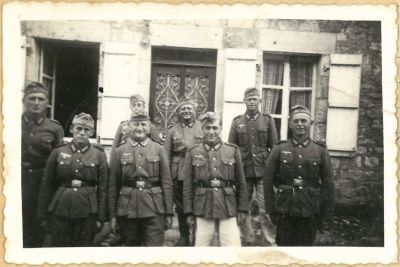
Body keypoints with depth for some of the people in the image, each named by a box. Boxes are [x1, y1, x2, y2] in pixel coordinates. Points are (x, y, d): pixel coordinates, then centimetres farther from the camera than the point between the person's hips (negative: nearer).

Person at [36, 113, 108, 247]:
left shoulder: (99, 155, 0)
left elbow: (103, 188, 0)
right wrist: (43, 215, 3)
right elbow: (47, 185, 5)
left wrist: (101, 217, -3)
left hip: (87, 211, -1)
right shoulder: (58, 152, 3)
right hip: (60, 210, 1)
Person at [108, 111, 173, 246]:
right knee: (130, 244, 14)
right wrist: (113, 215, 3)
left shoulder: (158, 149, 4)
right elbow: (113, 185, 5)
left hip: (154, 209, -1)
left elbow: (167, 182, 2)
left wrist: (169, 212, -1)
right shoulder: (120, 151, 5)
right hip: (127, 209, 1)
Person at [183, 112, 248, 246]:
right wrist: (189, 212, 1)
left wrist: (242, 209, 3)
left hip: (228, 209, 0)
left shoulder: (233, 151, 4)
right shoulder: (192, 153, 3)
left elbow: (241, 182, 6)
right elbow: (187, 185, 4)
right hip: (203, 209, 0)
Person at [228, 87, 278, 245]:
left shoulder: (268, 120, 5)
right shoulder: (237, 122, 6)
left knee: (265, 208, -4)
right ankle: (248, 240, 25)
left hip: (263, 171, -1)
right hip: (243, 171, 2)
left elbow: (274, 147, 5)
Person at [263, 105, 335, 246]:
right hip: (284, 211, 0)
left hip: (310, 212, 1)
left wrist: (326, 212, 2)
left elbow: (328, 184, 4)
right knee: (284, 244, 8)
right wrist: (271, 210, -1)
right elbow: (268, 181, 1)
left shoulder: (321, 150, 2)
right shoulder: (279, 149, 1)